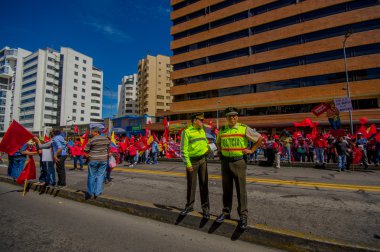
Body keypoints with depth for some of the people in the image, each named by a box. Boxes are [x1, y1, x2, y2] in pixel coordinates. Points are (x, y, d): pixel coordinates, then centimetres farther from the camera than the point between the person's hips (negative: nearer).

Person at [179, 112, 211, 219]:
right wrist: (187, 163, -15)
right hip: (192, 161, -4)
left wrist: (208, 149, 5)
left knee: (204, 184, 7)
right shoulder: (187, 131, -8)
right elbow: (184, 149, -11)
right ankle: (189, 206, 27)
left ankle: (205, 208, 18)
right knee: (191, 185, 9)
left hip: (203, 160, 4)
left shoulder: (202, 131, 10)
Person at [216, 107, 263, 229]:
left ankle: (243, 216, 16)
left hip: (239, 162, -4)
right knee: (226, 189, 13)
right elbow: (218, 142, 25)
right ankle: (226, 212, 28)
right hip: (225, 162, 4)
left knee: (241, 190, 3)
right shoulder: (222, 130, 6)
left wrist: (251, 150, -3)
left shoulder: (244, 129, -6)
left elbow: (260, 138, 2)